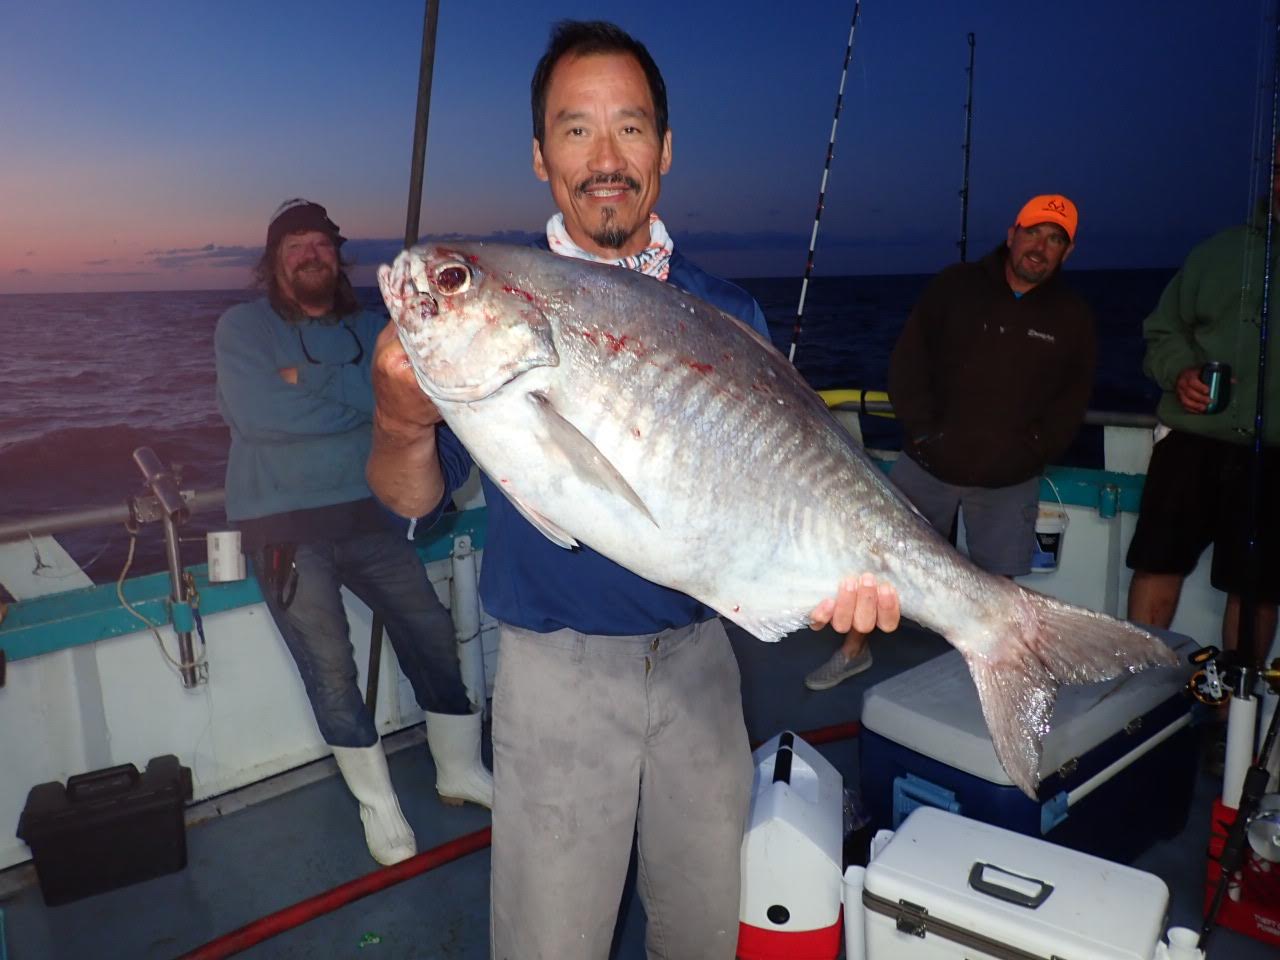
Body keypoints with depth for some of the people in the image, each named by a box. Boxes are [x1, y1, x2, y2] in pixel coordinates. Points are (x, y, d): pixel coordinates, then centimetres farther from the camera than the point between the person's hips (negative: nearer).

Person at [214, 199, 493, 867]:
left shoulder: (371, 328, 10)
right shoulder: (243, 327, 1)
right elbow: (256, 413, -17)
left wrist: (310, 383, -17)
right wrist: (353, 400, -10)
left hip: (365, 516, 4)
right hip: (282, 528, -3)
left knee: (431, 631, 4)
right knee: (331, 668, -3)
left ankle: (459, 769, 25)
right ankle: (377, 804, 17)